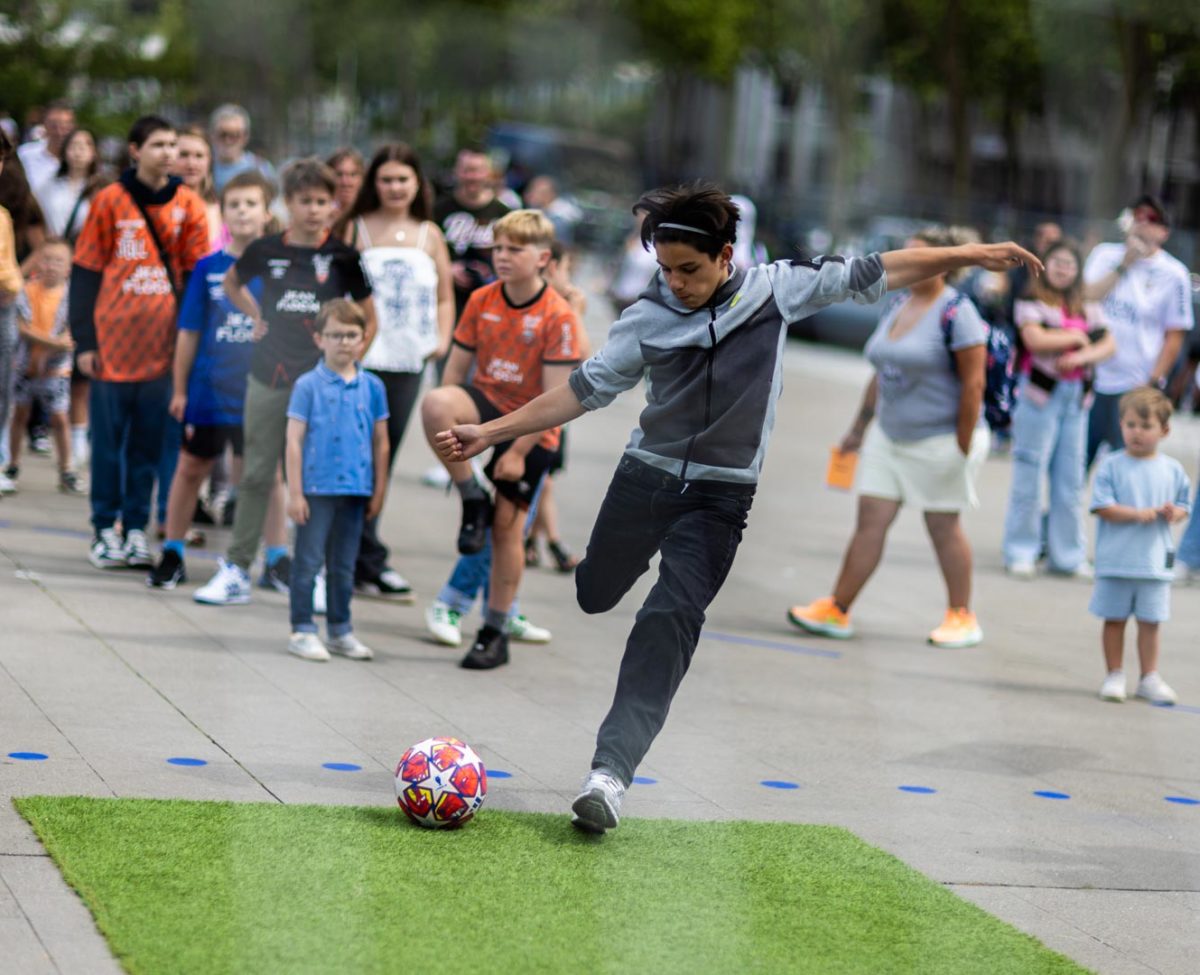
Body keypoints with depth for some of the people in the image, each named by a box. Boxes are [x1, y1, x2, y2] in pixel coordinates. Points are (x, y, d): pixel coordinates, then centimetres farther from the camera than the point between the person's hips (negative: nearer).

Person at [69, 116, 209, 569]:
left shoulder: (188, 205, 5)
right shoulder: (110, 201, 0)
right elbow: (84, 274, 2)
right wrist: (84, 341, -4)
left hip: (163, 345, 2)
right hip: (112, 344, -2)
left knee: (149, 443, 4)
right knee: (109, 440, 3)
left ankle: (136, 528, 12)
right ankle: (105, 528, 12)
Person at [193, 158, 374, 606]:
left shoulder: (342, 257, -1)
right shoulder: (266, 250, 3)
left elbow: (369, 320, 6)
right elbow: (232, 282, 24)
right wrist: (257, 319, 13)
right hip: (270, 378, 2)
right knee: (256, 473, 4)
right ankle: (236, 569, 9)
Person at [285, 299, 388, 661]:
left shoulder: (372, 387, 4)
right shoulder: (308, 385, -5)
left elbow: (380, 443, 10)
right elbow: (294, 441, -5)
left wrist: (378, 491, 9)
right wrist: (295, 492, -8)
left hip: (355, 490, 3)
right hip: (317, 488, -3)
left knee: (344, 565, 13)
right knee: (308, 562, 1)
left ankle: (340, 630, 22)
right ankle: (302, 631, 7)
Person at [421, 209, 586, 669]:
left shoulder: (558, 317, -15)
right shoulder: (481, 301, -1)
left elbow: (556, 398, -16)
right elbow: (457, 366, 5)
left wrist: (518, 451, -18)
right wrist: (450, 427, -3)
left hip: (531, 430, -3)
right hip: (486, 405, 3)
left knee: (507, 525, -2)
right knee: (434, 403, -31)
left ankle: (496, 633, 10)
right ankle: (473, 499, -13)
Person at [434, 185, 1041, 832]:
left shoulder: (777, 289, -4)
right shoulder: (647, 318, -4)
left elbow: (871, 274, 3)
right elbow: (583, 391, 0)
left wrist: (971, 255, 4)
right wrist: (490, 433, -5)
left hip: (718, 495, -2)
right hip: (644, 477, 2)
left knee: (672, 618, -18)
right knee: (592, 597, 16)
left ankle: (611, 770, -25)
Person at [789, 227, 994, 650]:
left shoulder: (956, 314, -14)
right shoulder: (898, 307, 10)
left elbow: (973, 383, -17)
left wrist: (963, 447, -19)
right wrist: (859, 428, 19)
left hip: (941, 439, -7)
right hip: (890, 437, 7)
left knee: (944, 526, 3)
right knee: (870, 520, 4)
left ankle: (962, 618, 16)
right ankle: (836, 610, 6)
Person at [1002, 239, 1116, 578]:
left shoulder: (1087, 308, 13)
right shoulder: (1032, 302, 0)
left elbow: (1108, 345, 5)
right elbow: (1035, 339, -16)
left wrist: (1081, 357, -13)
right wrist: (1076, 337, -5)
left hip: (1076, 397, 5)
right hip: (1040, 393, -4)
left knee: (1071, 478, 6)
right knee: (1030, 474, -3)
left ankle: (1068, 554, 12)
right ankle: (1021, 552, 3)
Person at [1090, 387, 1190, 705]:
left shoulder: (1172, 470, 4)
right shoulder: (1111, 467, -5)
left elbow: (1183, 506, 12)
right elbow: (1103, 507, -11)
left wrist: (1173, 513, -11)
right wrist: (1138, 514, -19)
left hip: (1155, 561, 2)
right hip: (1116, 560, -2)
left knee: (1150, 622, 7)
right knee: (1115, 619, 6)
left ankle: (1149, 678, 17)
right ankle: (1114, 676, 17)